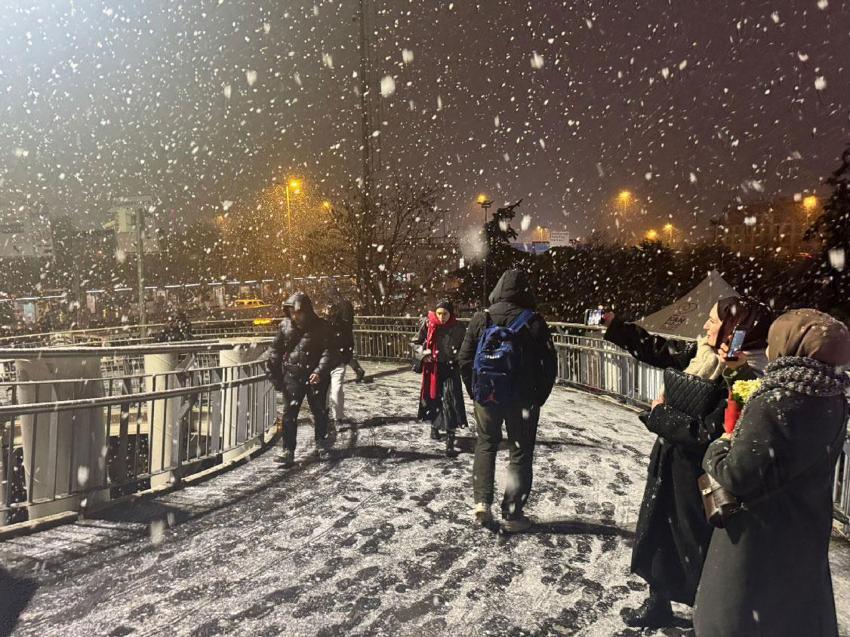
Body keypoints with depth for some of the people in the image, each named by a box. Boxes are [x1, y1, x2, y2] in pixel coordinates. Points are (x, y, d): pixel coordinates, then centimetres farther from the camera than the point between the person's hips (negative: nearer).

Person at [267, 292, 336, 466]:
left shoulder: (320, 327, -9)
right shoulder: (285, 325, -1)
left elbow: (328, 352, -13)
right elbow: (275, 351, 6)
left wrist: (320, 372, -26)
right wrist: (275, 376, 3)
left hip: (315, 377, -1)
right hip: (292, 376, 1)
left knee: (319, 411, 14)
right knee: (289, 413, -5)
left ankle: (321, 439, 39)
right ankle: (288, 451, -2)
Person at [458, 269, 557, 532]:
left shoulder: (481, 318, -3)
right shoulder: (534, 321, -9)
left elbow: (464, 359, -1)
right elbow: (549, 363, -8)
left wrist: (474, 390, 10)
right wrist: (540, 396, 4)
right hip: (522, 399, -2)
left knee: (485, 446, 19)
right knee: (521, 453, 9)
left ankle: (482, 503, 10)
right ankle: (512, 515, 12)